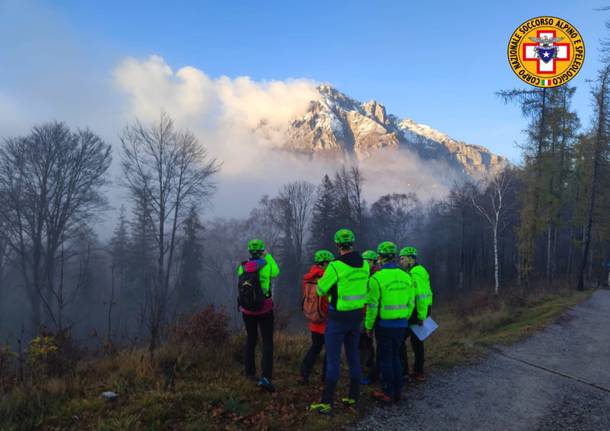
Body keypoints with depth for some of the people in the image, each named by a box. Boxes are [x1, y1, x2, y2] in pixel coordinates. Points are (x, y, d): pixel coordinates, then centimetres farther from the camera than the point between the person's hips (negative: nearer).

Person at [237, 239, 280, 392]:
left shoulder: (242, 266, -4)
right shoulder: (266, 265, -11)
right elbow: (276, 272, 10)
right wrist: (268, 256, 14)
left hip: (247, 310, 3)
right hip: (265, 310, -3)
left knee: (251, 340, 21)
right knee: (267, 342, 1)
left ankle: (250, 372, 29)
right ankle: (265, 377, -12)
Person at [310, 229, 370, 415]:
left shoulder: (335, 266, -20)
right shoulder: (364, 265, 0)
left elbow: (321, 289, -9)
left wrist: (325, 279, 11)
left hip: (337, 318, -6)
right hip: (356, 316, 6)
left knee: (333, 359, 0)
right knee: (353, 356, 15)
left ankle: (326, 403, 5)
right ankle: (354, 397, 24)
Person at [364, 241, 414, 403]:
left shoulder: (377, 278, -15)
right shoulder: (405, 276, 2)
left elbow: (372, 306, -13)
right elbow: (410, 303, 7)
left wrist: (369, 325, -2)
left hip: (384, 325, -5)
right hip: (401, 325, 5)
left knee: (386, 359, 6)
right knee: (395, 357, 17)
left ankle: (388, 393, 13)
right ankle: (397, 390, 23)